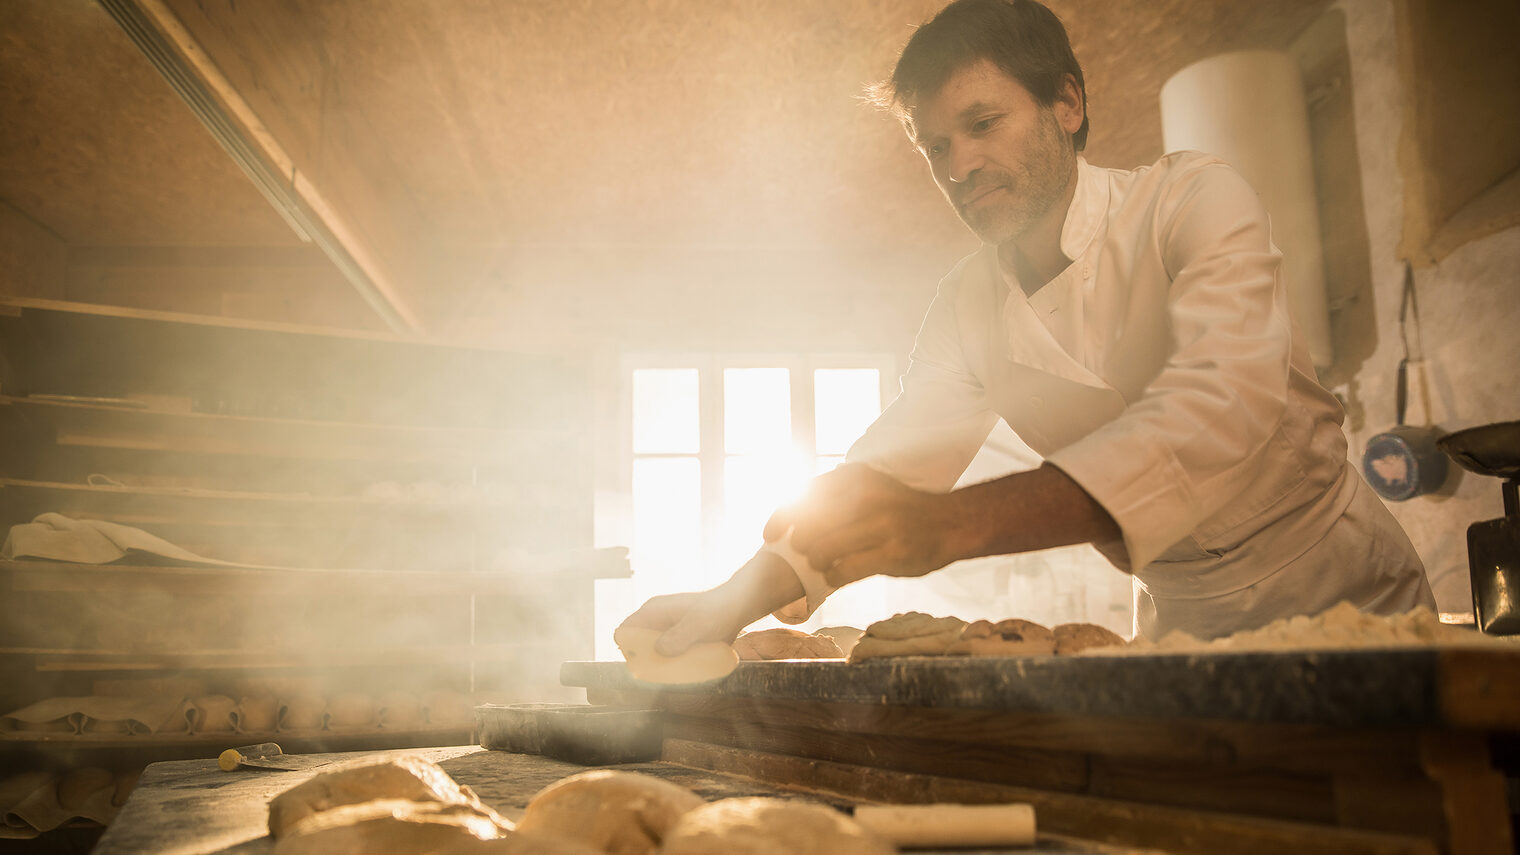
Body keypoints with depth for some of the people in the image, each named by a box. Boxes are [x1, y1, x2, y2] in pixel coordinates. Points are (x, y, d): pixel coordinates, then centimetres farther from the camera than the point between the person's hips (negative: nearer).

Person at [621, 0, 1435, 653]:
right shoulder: (968, 305, -1)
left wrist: (955, 523, -46)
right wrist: (737, 598, -19)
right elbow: (885, 468, -3)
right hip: (1184, 629, 4)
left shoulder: (1195, 201, -17)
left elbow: (1223, 407, -34)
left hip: (1349, 604, -3)